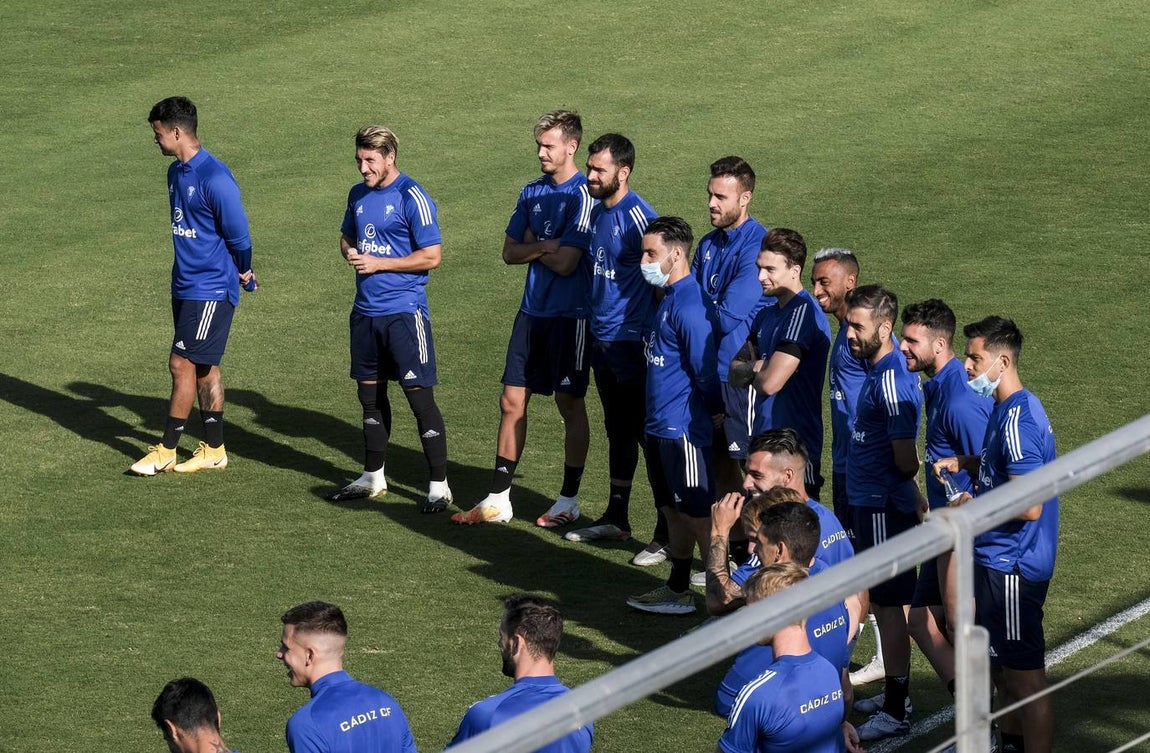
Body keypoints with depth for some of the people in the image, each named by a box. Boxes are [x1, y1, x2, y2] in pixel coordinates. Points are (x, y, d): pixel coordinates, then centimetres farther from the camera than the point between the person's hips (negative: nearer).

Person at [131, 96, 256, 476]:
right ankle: (213, 451, 19)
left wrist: (243, 273, 1)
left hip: (211, 290, -9)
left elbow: (238, 232, -15)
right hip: (185, 285, 9)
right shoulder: (176, 172, 9)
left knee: (182, 364, -5)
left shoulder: (215, 178, -20)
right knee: (204, 367, 12)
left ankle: (166, 450, 3)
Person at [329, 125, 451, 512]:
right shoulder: (358, 195, 10)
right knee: (370, 393, 15)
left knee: (419, 394, -7)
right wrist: (351, 253, 1)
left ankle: (439, 486, -3)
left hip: (404, 311, -7)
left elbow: (431, 255, -14)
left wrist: (378, 263, -15)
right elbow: (347, 236, 25)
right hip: (366, 310, 7)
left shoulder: (412, 198, -12)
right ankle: (373, 477, 28)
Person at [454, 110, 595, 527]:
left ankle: (569, 500, 16)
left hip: (569, 315, -7)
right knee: (512, 402, 6)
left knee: (570, 404, 5)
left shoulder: (582, 196, -14)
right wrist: (542, 248, -9)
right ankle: (498, 498, 11)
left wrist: (533, 243, -2)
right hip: (532, 312, 7)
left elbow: (564, 263, -19)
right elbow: (510, 252, 10)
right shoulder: (532, 192, 9)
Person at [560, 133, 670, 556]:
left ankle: (668, 533, 0)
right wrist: (594, 324, 16)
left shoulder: (637, 216, -17)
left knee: (648, 435, -4)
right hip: (602, 340, 9)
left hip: (633, 342, -9)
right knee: (618, 431, 18)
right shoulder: (598, 212, 10)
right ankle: (616, 518, 29)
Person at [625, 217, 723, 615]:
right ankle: (677, 590, 27)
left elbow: (706, 366, -21)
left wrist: (715, 412, -9)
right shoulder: (669, 298, 12)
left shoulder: (690, 306, -20)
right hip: (662, 425, 10)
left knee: (698, 514, -5)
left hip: (684, 428, -10)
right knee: (674, 508, 18)